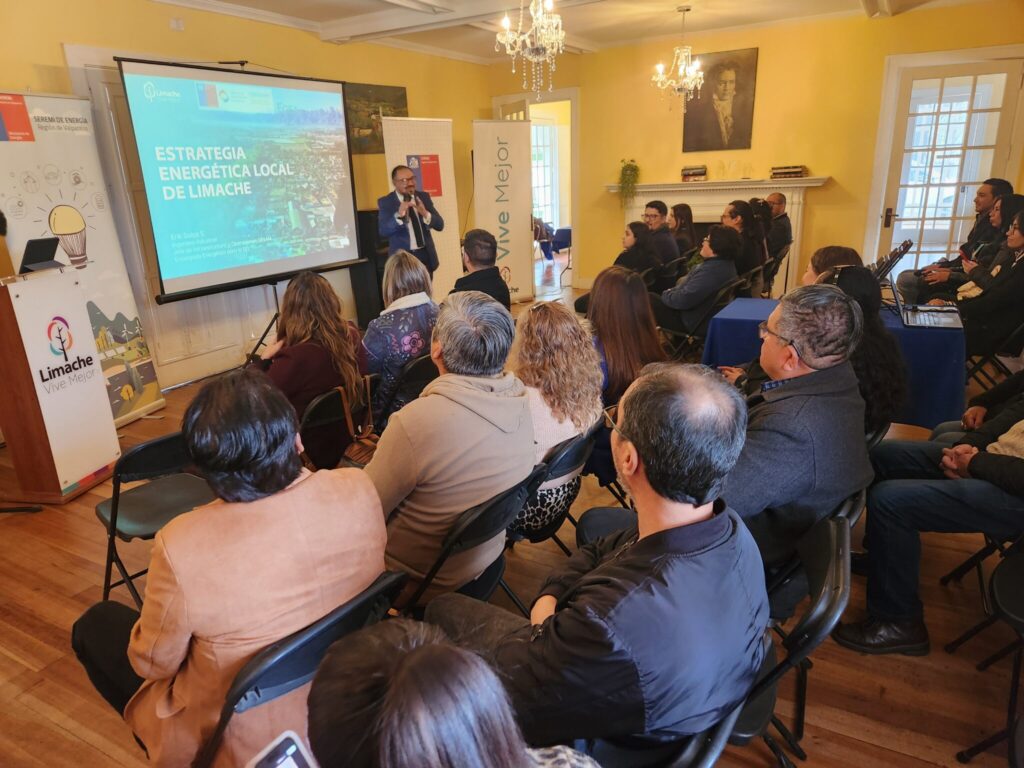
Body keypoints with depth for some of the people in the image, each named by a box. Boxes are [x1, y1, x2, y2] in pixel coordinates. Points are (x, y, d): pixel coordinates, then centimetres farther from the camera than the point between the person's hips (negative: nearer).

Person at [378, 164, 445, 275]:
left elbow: (440, 225, 0)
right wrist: (399, 215, -32)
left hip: (425, 255, 4)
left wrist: (425, 214, -20)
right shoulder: (385, 202, -4)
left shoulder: (424, 197, 5)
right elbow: (383, 231, -16)